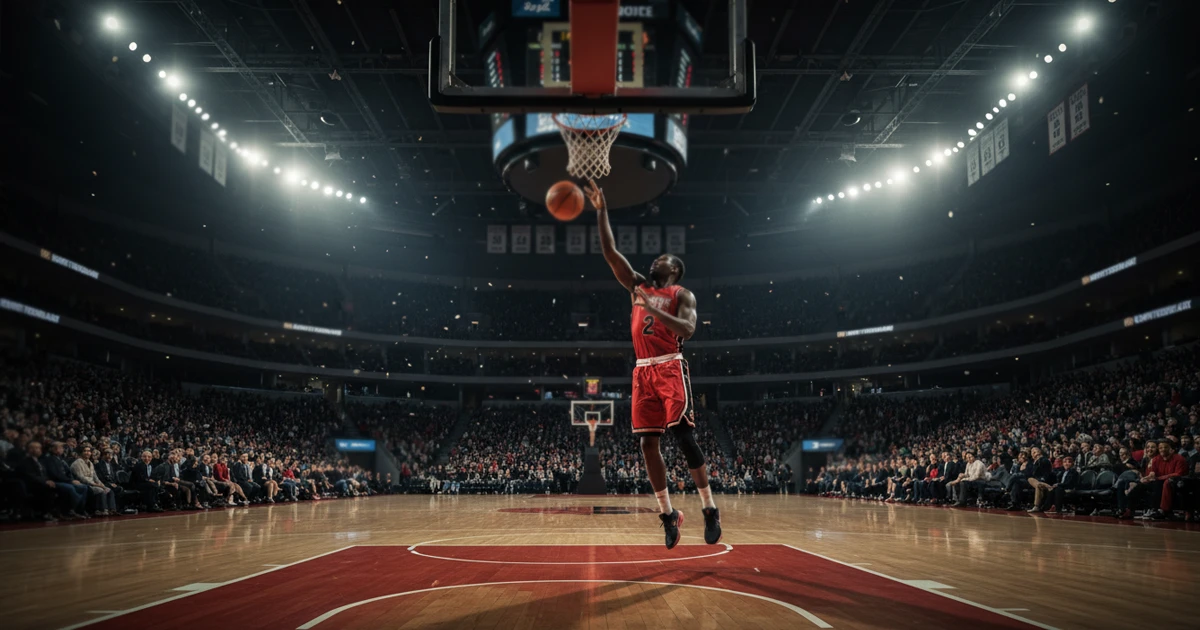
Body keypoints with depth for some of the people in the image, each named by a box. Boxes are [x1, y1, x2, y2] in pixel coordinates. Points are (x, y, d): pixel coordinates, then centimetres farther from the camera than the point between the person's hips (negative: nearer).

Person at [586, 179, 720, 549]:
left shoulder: (682, 294, 5)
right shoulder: (638, 287, 18)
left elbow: (688, 330, -13)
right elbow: (610, 253, 13)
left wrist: (654, 308, -22)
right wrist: (601, 211, 9)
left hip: (670, 368, -5)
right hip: (643, 372, 5)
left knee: (683, 436, -12)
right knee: (647, 442, 0)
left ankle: (710, 510, -4)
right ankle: (667, 514, 8)